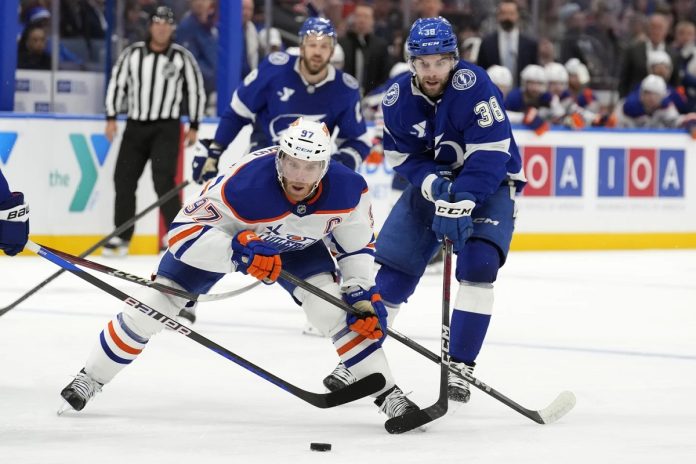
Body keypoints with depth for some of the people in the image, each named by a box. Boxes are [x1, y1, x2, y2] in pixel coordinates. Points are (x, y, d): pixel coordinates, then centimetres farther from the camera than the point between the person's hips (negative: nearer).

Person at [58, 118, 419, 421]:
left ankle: (387, 393, -9)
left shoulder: (348, 190, -30)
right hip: (222, 234, -2)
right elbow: (182, 232, -41)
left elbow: (358, 245, -10)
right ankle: (89, 380, 11)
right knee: (156, 303, -7)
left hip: (298, 245, 2)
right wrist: (238, 248, -54)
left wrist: (364, 294, -17)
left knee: (332, 305, -19)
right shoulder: (242, 184, -43)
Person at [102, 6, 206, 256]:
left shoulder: (182, 57, -4)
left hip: (166, 127, -3)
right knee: (124, 178, 3)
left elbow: (196, 90, 3)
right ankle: (122, 236, 13)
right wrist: (111, 118, 2)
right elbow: (116, 83, 8)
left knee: (163, 179, -16)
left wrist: (193, 127, 3)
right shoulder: (132, 54, 1)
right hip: (135, 125, 3)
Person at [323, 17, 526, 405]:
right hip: (431, 181, 4)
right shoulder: (398, 99, -11)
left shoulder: (473, 86, -27)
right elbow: (403, 157, -3)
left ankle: (461, 366, -15)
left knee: (478, 263, -24)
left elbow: (490, 154, -29)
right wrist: (433, 184, -22)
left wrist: (459, 203, -35)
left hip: (490, 183, -4)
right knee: (393, 261, -1)